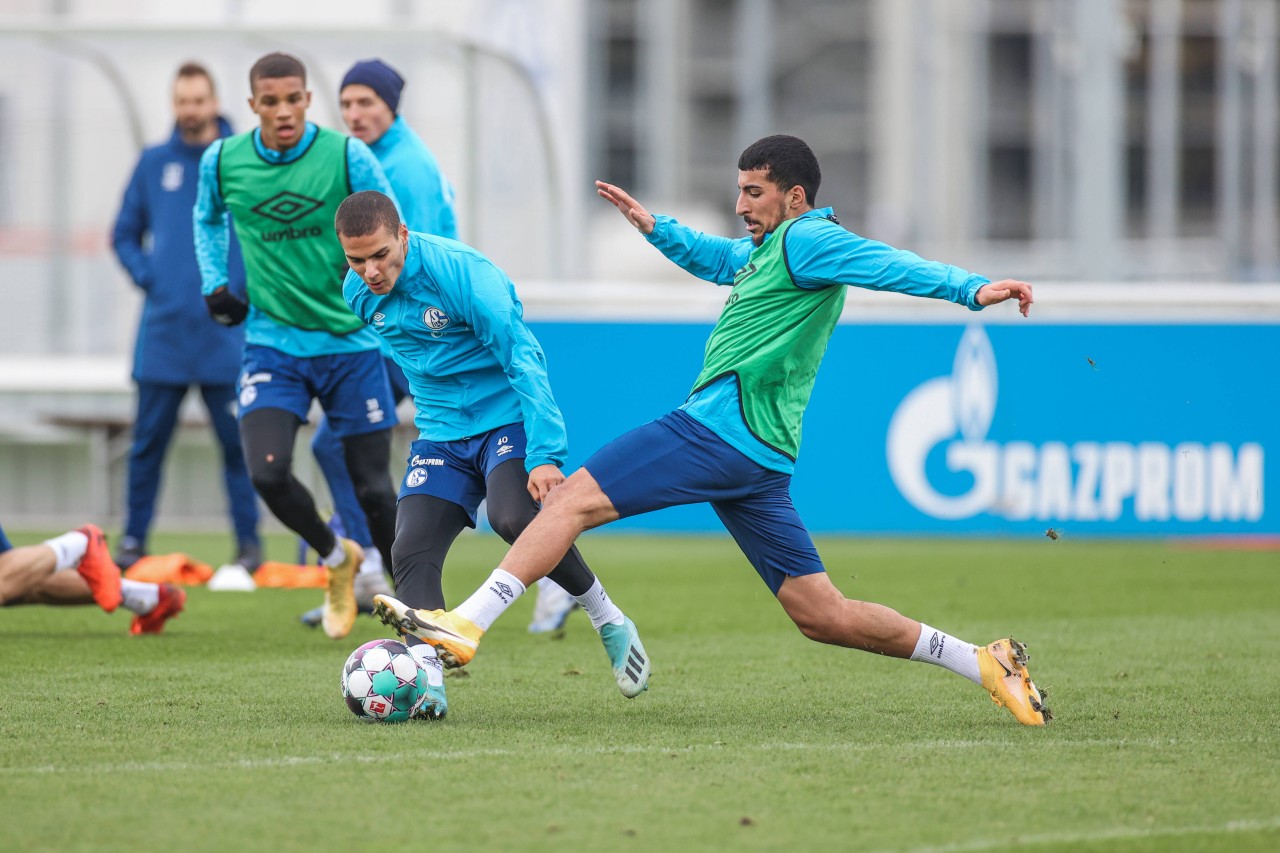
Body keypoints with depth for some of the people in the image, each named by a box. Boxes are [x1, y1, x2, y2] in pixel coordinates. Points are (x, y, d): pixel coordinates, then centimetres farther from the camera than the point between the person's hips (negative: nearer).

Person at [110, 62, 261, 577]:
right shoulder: (153, 164, 8)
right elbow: (125, 234, 16)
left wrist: (249, 285, -4)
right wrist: (145, 276, 0)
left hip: (225, 335, -2)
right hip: (162, 334, 2)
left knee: (238, 441, -1)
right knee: (147, 442, 3)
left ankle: (248, 543, 7)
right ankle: (133, 540, 11)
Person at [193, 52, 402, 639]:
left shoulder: (347, 156, -10)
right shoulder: (223, 162, -2)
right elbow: (208, 219, 21)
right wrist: (214, 283, 11)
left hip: (350, 343, -1)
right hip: (272, 343, 1)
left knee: (373, 488, 3)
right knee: (267, 474, -17)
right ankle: (336, 558, 13)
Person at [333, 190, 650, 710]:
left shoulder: (464, 273, -22)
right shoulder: (359, 293, -1)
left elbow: (524, 362, -23)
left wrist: (545, 455, -29)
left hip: (507, 418, -6)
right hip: (441, 434, 6)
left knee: (513, 517, -31)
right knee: (411, 553, -15)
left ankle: (610, 624, -11)